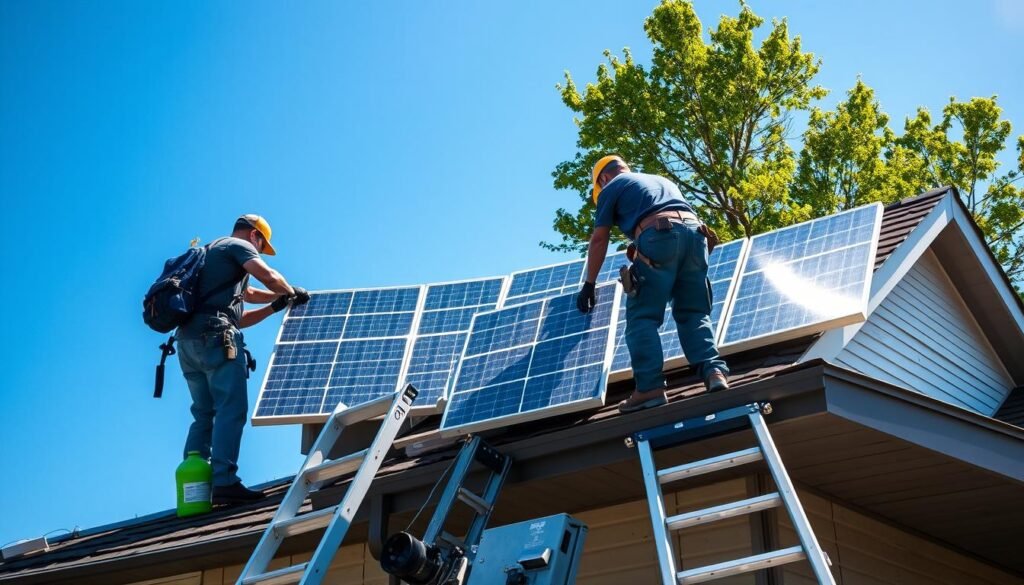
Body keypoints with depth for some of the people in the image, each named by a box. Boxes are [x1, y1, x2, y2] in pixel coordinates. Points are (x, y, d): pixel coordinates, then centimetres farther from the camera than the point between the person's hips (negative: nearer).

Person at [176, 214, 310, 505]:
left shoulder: (212, 253, 35)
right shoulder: (238, 246, 8)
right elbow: (269, 277, -12)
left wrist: (274, 307, 28)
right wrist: (292, 292, 6)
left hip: (188, 339, 9)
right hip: (215, 337, -9)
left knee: (204, 414, 11)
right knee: (231, 409, -11)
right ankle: (224, 482, -18)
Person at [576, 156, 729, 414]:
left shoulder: (610, 188, 22)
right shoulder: (663, 181, 39)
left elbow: (599, 239, 16)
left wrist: (589, 284, 20)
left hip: (658, 236, -5)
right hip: (695, 232, 5)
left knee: (642, 316, -3)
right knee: (694, 313, 10)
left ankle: (650, 387, -14)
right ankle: (714, 371, -10)